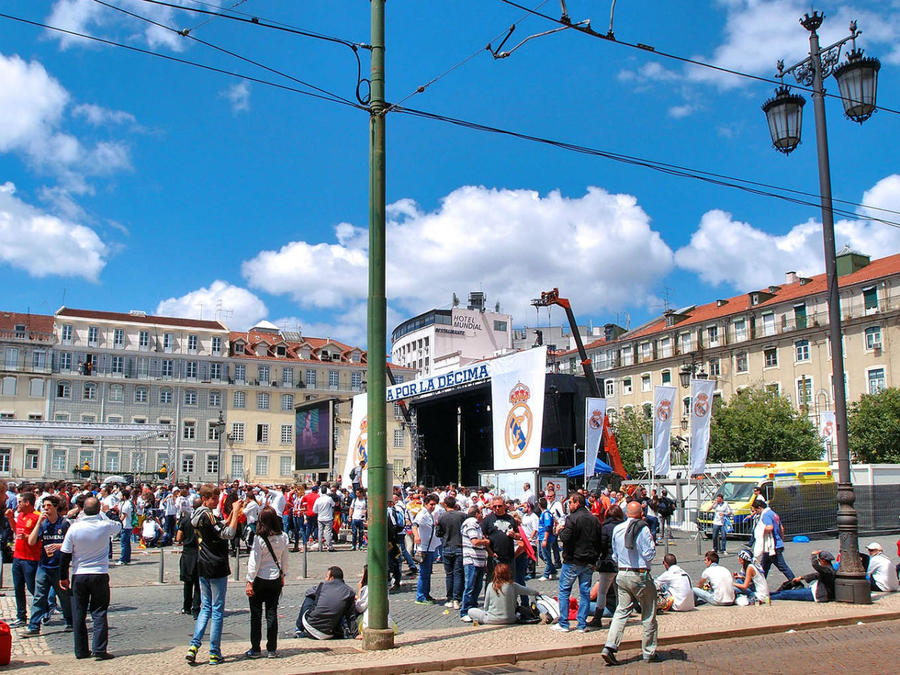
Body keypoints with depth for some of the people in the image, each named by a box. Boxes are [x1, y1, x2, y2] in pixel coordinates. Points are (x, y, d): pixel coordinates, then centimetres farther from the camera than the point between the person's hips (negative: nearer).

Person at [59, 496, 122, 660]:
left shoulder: (74, 528, -8)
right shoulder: (106, 526, -9)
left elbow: (65, 555, -1)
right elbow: (119, 525, 16)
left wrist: (63, 577, 9)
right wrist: (103, 515, 22)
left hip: (79, 576, 1)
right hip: (100, 575, -1)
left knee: (78, 614, 11)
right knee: (99, 613, 4)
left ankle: (81, 650, 16)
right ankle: (99, 649, -3)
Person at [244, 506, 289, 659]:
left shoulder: (259, 538, -16)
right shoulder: (283, 537, -3)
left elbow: (254, 562, -14)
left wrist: (250, 582, -7)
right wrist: (283, 575, 20)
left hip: (259, 579, -4)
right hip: (275, 579, 4)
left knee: (256, 615, 7)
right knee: (272, 614, 10)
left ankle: (255, 649, 12)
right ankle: (272, 649, 14)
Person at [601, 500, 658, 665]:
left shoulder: (617, 529, 4)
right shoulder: (643, 529, -12)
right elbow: (649, 554, -12)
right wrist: (652, 541, 5)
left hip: (622, 574, 5)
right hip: (640, 575, -5)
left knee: (621, 611, 8)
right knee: (648, 614, 9)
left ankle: (610, 647, -5)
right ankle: (648, 652, 17)